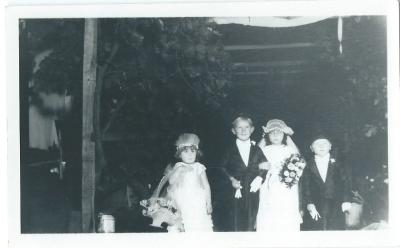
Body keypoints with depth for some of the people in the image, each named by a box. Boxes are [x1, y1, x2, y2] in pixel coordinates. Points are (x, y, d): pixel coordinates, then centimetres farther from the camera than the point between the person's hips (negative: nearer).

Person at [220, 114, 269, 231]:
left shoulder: (256, 149, 8)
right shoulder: (230, 150, 4)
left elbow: (265, 166, 7)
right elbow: (223, 167, 4)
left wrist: (260, 178, -10)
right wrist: (231, 179, -10)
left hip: (253, 191, 1)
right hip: (236, 191, -1)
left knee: (250, 224, 5)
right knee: (236, 223, 0)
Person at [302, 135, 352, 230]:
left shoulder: (337, 163, 8)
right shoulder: (309, 166, 7)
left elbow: (346, 182, 3)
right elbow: (306, 187, 0)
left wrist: (346, 200, -7)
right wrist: (309, 204, -12)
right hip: (315, 208, 0)